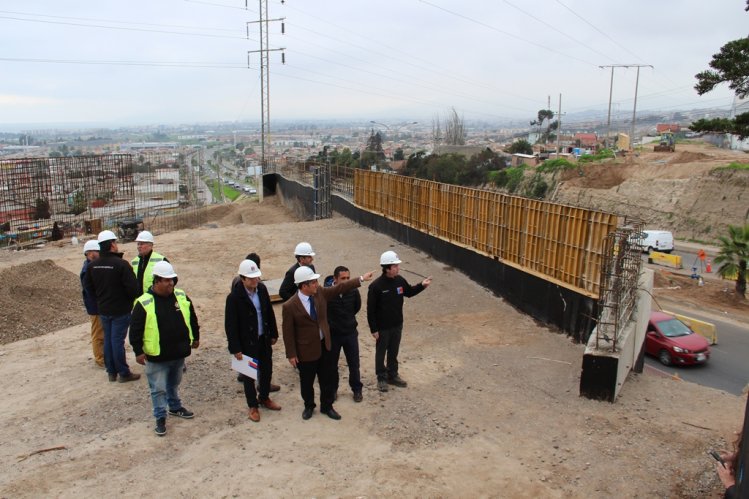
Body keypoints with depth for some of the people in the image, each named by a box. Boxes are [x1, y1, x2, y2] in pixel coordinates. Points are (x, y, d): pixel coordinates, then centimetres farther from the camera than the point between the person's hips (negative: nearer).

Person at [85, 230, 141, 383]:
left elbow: (89, 285, 10)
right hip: (120, 310, -6)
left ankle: (111, 372, 25)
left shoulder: (92, 265, 0)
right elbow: (133, 288, -22)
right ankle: (124, 373, 10)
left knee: (108, 340, 15)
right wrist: (136, 296, 0)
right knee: (118, 341, 0)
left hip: (103, 309, 6)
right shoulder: (121, 264, -21)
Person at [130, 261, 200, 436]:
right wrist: (138, 351, -12)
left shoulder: (181, 296, -2)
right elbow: (135, 329, -12)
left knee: (174, 384, 24)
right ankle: (160, 418, 21)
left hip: (179, 353, 5)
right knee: (158, 389, 6)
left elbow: (192, 318, 11)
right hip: (156, 356, -4)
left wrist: (195, 337, 15)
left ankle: (175, 407, 43)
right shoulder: (144, 303, -16)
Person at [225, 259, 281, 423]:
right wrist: (235, 349, -15)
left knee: (267, 370, 17)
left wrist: (273, 334, 10)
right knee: (249, 374, 11)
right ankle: (253, 406, 29)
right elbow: (230, 325, -16)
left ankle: (264, 398, 40)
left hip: (264, 339, 5)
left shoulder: (262, 289, -5)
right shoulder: (234, 297, -21)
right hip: (247, 342, -5)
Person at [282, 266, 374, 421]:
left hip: (324, 345, 5)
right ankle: (309, 406, 40)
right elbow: (288, 332, -15)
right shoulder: (289, 306, -22)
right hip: (306, 350, -5)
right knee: (307, 382, 15)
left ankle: (327, 406, 36)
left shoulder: (319, 292, -8)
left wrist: (361, 279, 1)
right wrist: (291, 354, -11)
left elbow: (339, 288, 1)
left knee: (327, 379, 16)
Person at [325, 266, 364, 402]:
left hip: (350, 333, 2)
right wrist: (330, 321, 3)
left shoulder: (354, 291, -15)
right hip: (332, 334, -1)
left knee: (354, 363, 12)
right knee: (332, 364, 15)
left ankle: (357, 389, 32)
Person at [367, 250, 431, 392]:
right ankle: (381, 378, 30)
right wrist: (373, 329, -14)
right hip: (382, 327, -5)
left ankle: (393, 375, 37)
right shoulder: (376, 286, -23)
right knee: (381, 353, 13)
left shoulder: (400, 280, -5)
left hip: (397, 325, 5)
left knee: (393, 352, 20)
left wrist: (422, 285, -3)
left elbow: (409, 292, 14)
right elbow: (371, 310, -17)